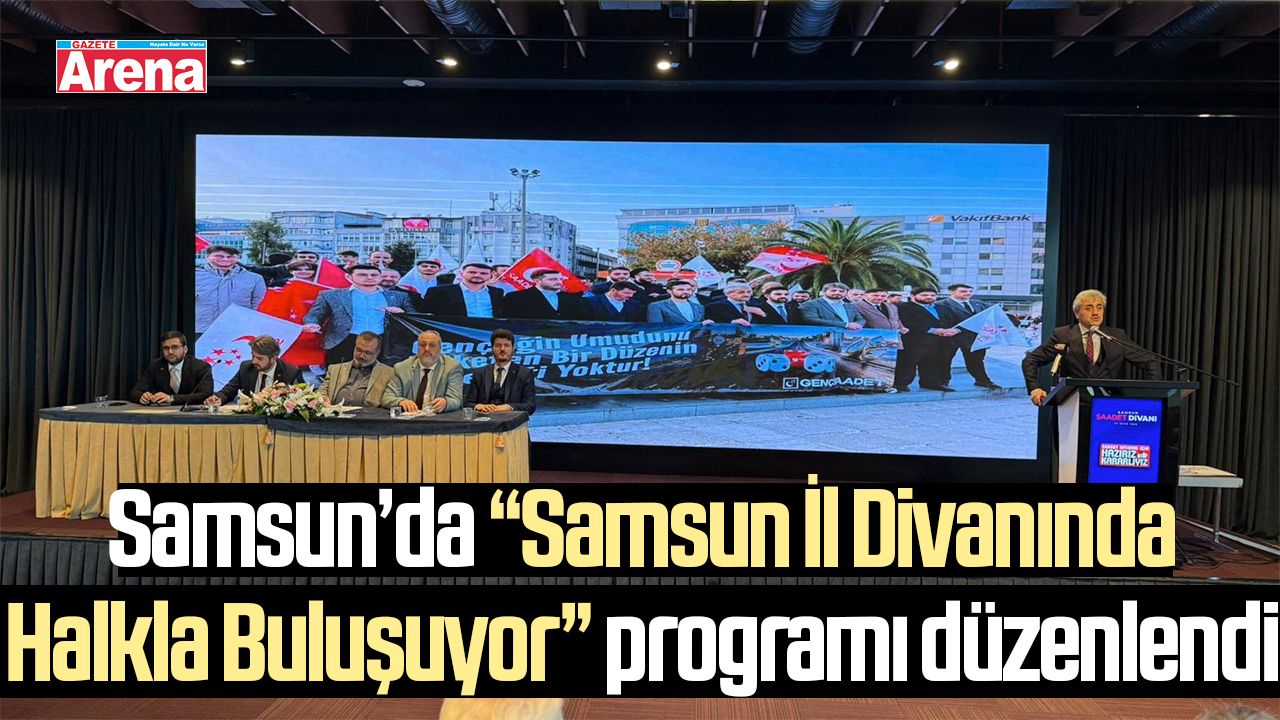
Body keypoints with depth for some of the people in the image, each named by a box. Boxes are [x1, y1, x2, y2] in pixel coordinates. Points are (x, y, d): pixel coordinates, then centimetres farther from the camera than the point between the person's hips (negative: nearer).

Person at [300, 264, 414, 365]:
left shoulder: (398, 297, 17)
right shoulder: (331, 295, 14)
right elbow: (315, 314, 11)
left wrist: (402, 313, -6)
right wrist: (312, 325, -12)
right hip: (344, 343, 0)